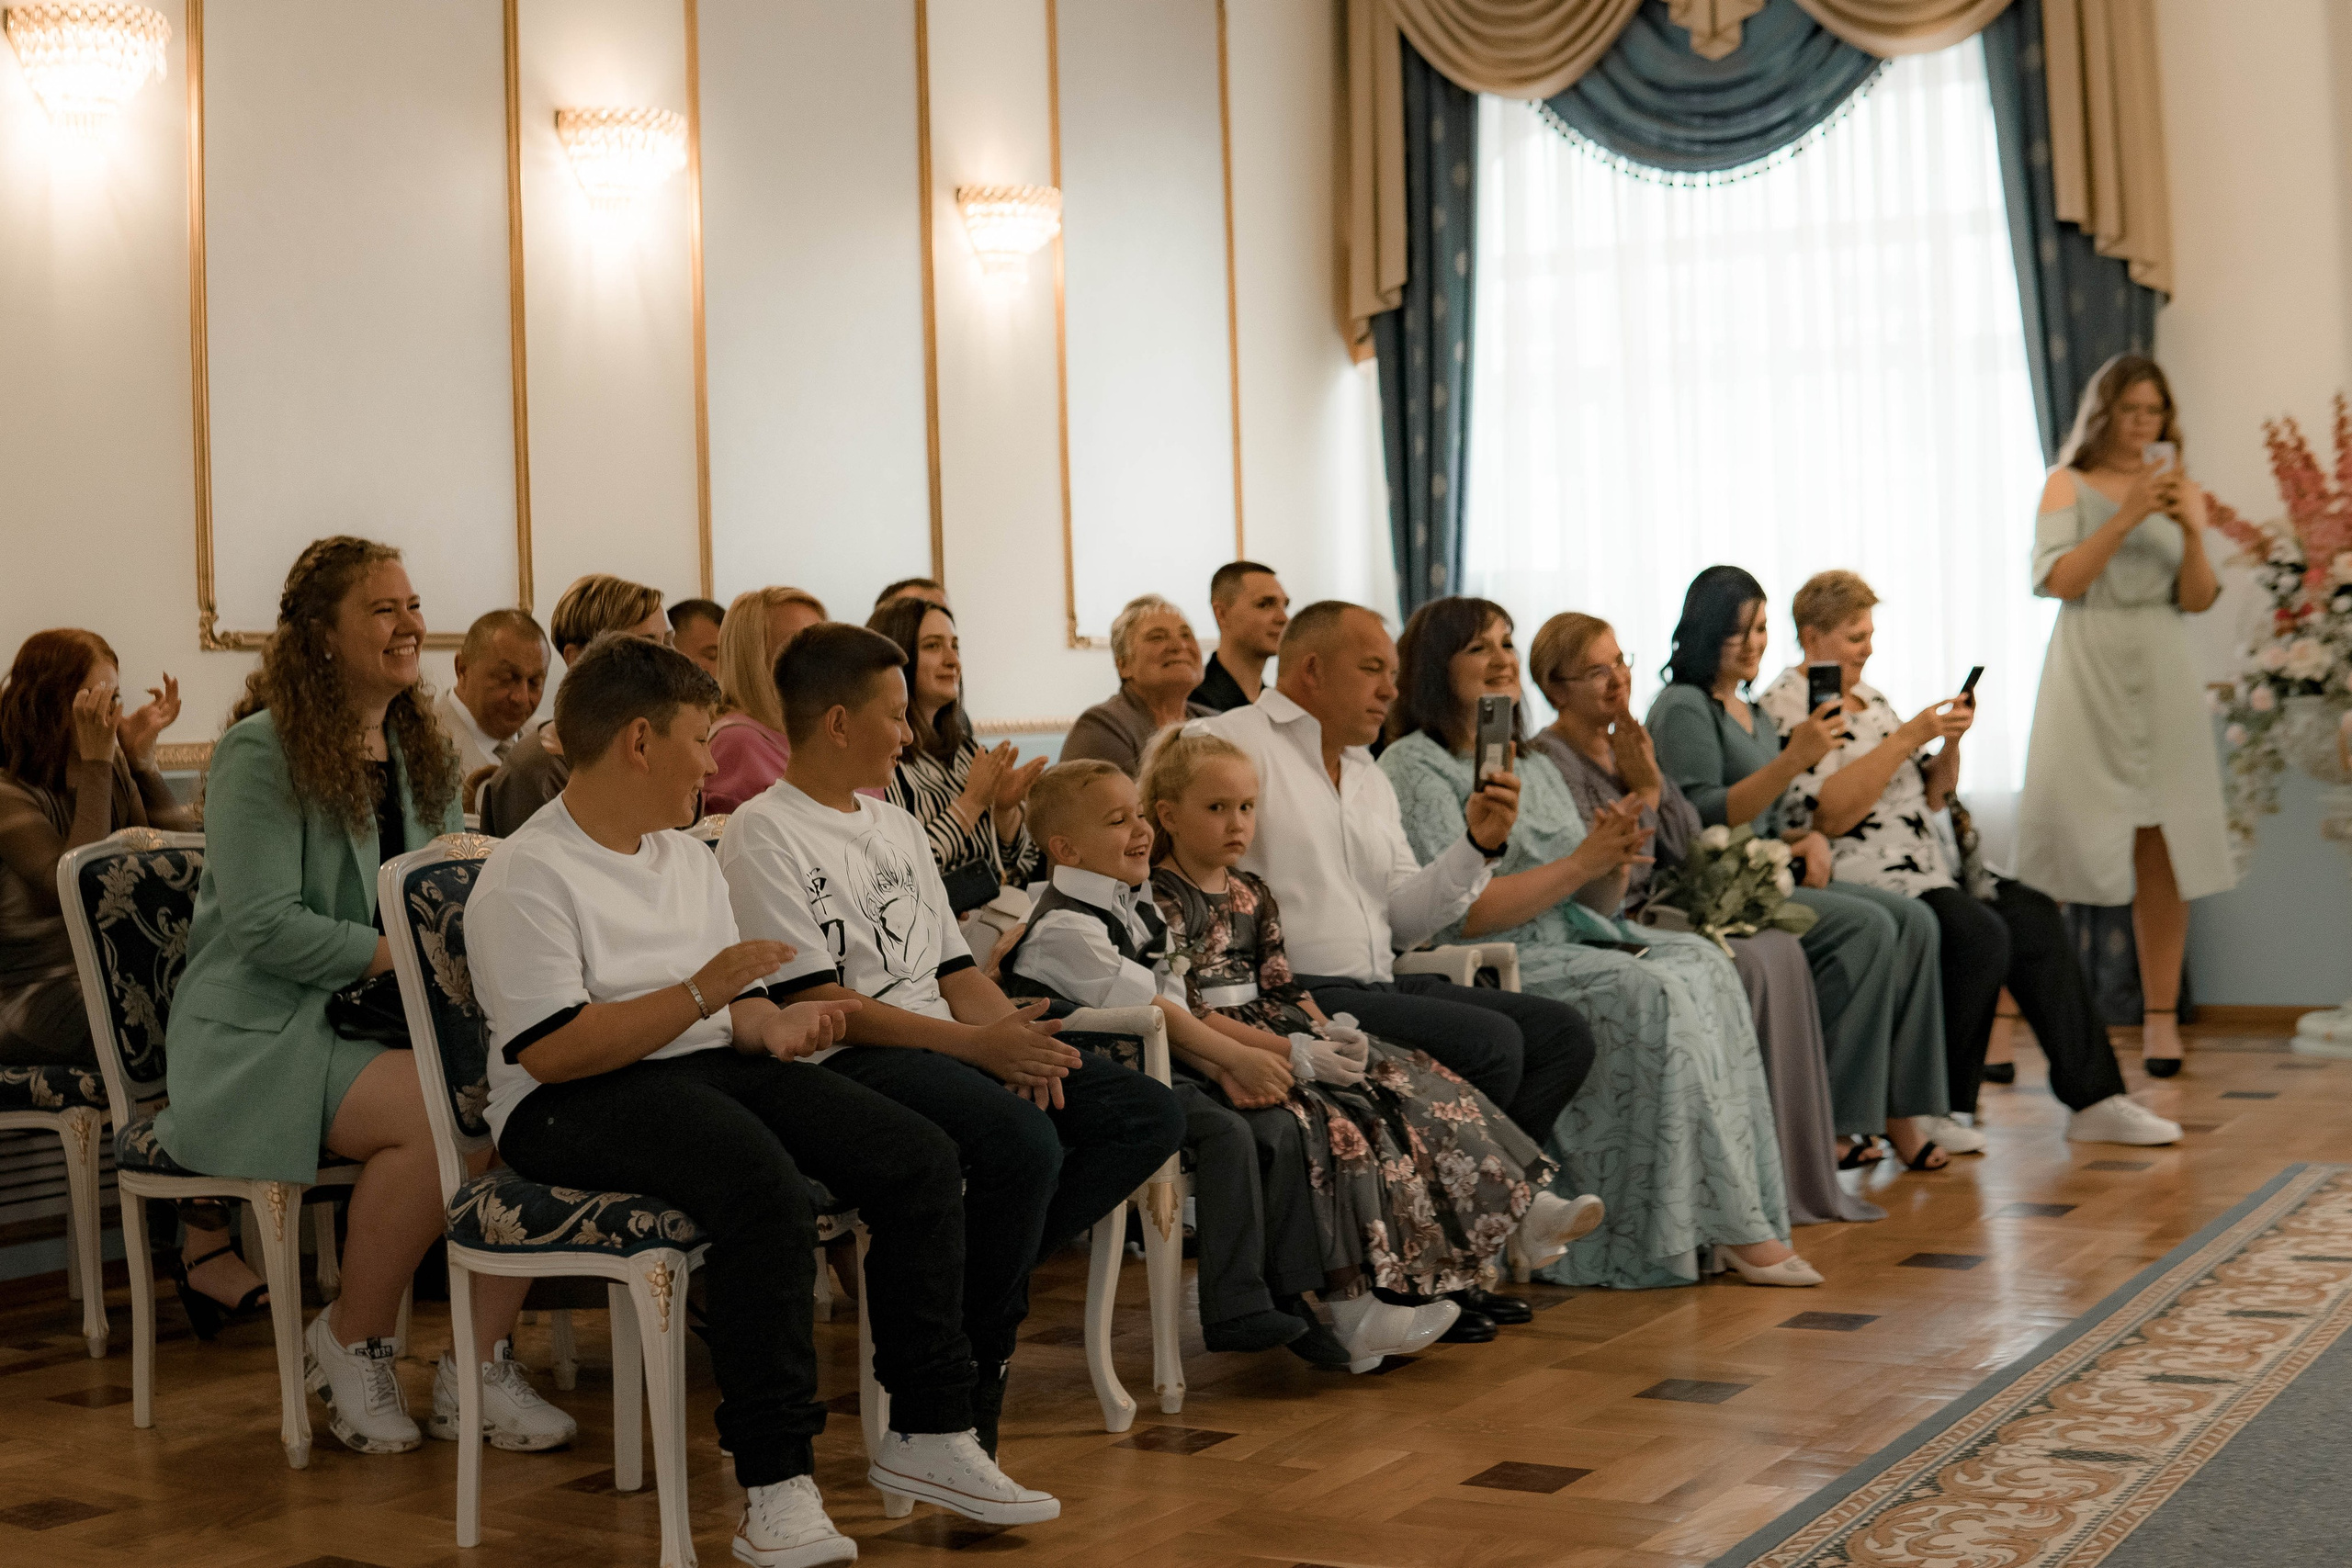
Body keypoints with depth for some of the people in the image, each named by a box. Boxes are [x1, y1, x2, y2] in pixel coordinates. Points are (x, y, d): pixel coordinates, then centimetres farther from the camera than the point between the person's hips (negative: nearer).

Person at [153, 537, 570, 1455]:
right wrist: (404, 955, -22)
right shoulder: (261, 752, -8)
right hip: (265, 1033, -7)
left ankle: (483, 1366, -14)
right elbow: (264, 928, -16)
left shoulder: (419, 749, 16)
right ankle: (348, 1345, -9)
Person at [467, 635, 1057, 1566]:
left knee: (921, 1160, -12)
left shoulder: (689, 857, 19)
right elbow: (551, 1053, -18)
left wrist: (769, 1026, -3)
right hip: (573, 1107, -8)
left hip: (706, 1068, 8)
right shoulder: (528, 876, -9)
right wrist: (699, 995, -22)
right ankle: (776, 1489, -33)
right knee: (764, 1185, -37)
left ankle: (928, 1435, -4)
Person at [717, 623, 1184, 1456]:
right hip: (844, 1063, -8)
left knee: (1150, 1114, -7)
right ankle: (969, 1366, -13)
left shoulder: (898, 825, 24)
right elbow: (814, 1002, -13)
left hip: (956, 1046, 9)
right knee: (1025, 1145, -33)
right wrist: (975, 1044, -19)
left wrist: (1017, 1036, -4)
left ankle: (982, 1281, -10)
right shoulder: (762, 835, -3)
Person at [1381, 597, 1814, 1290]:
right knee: (1654, 993, -27)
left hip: (1574, 945, 8)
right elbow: (1461, 914, -15)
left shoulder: (1534, 766, 22)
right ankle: (1732, 1229, -21)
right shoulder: (1414, 768, -4)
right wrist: (1580, 862, -13)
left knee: (1702, 963, -17)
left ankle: (1735, 1220, -21)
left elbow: (1595, 901, 19)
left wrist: (1615, 862, -4)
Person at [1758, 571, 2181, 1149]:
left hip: (1924, 866, 9)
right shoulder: (1783, 708, -6)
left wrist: (1951, 742, 2)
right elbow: (1831, 814, -19)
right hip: (1855, 879, -9)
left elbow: (1932, 798, 21)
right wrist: (1909, 737, -18)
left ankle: (2093, 1099, -8)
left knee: (2034, 916, -9)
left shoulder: (1870, 701, 21)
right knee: (1979, 934, -27)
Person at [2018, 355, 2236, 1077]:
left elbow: (2197, 600, 7)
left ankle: (2160, 1016, 3)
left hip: (2161, 674, 3)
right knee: (2065, 848, -6)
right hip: (2088, 672, -3)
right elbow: (2058, 579, -9)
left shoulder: (2178, 488, 14)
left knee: (2162, 847, -1)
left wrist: (2192, 531, -10)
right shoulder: (2069, 485, 5)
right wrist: (2128, 516, -15)